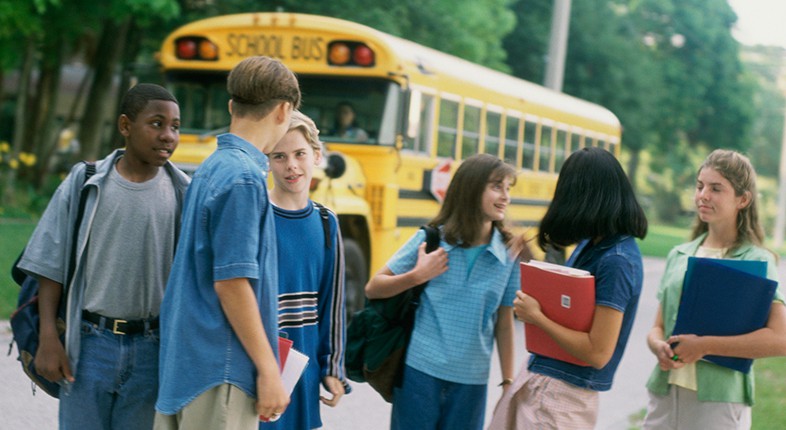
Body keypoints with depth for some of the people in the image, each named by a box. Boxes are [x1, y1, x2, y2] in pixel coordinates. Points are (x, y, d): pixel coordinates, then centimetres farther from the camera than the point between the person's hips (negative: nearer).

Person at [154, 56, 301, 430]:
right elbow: (231, 283, -20)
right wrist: (268, 370, -16)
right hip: (220, 371, -9)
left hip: (186, 361, 9)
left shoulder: (211, 168, 12)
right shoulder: (243, 178, -15)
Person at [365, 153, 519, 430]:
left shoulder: (508, 256, 2)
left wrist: (509, 383, 7)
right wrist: (417, 276, -14)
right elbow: (373, 289, 1)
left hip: (471, 382, 2)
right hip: (420, 372, -2)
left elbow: (505, 324, 8)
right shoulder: (431, 240, -3)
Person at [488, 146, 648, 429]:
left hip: (563, 395, -9)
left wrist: (536, 316, -16)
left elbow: (598, 353, -24)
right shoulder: (590, 244, 6)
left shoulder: (617, 260, -21)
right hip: (535, 379, 9)